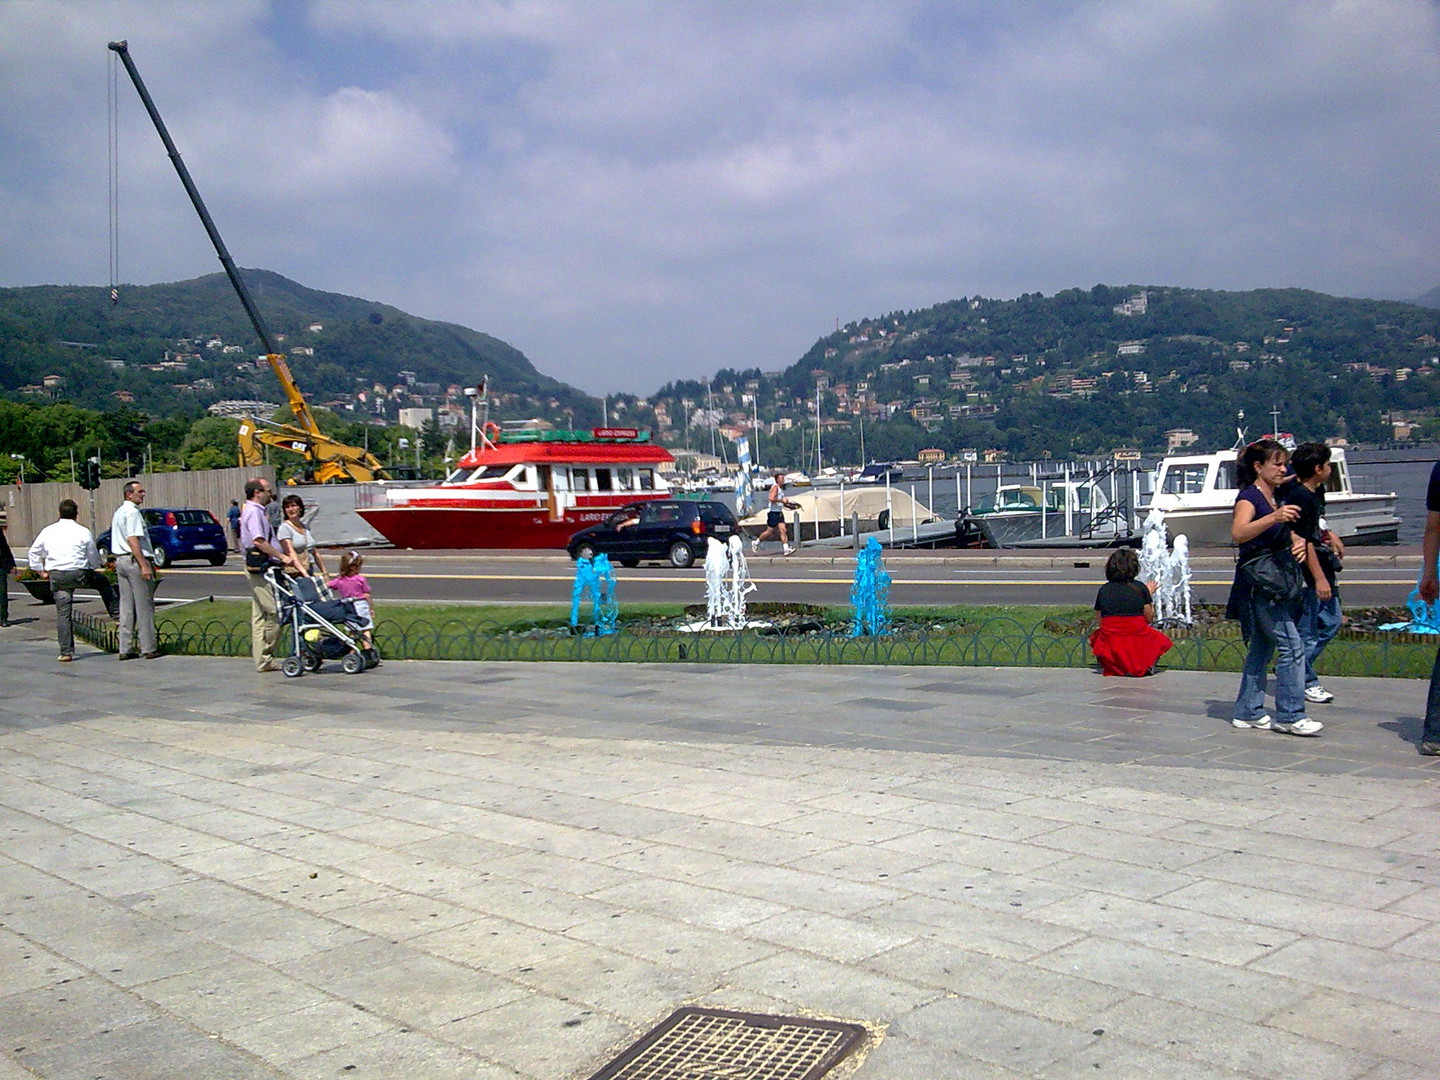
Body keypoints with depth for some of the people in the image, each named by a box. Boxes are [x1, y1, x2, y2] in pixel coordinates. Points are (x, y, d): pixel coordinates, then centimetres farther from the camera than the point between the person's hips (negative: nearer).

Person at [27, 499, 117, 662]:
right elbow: (93, 556, 5)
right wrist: (95, 568, 25)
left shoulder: (48, 531, 6)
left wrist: (41, 571, 23)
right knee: (103, 582, 27)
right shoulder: (83, 532, -3)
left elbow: (34, 552, 14)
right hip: (80, 574, -2)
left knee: (63, 613, 5)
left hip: (56, 576, 2)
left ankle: (66, 652, 6)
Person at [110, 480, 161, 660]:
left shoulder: (118, 513, 20)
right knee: (144, 606, -4)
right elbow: (133, 540, -21)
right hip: (135, 560, -9)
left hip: (120, 560, 9)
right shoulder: (132, 512, -12)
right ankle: (148, 648, -1)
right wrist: (144, 565, -23)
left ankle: (125, 648, 11)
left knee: (126, 605, 10)